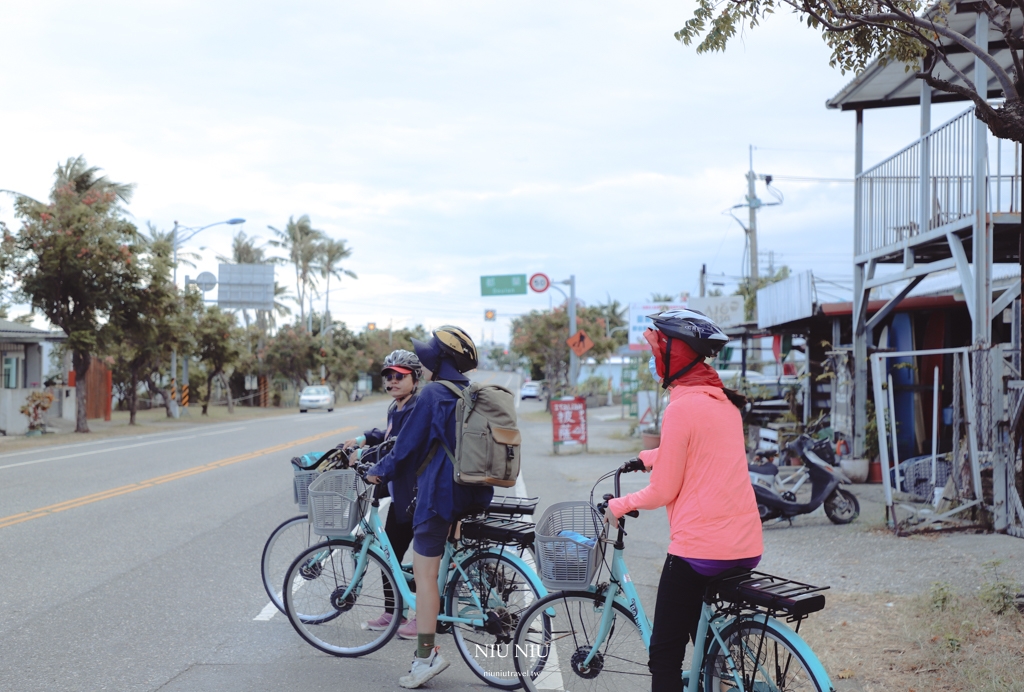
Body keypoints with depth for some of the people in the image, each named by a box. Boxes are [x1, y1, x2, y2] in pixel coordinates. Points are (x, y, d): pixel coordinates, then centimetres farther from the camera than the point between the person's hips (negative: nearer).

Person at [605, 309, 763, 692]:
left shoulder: (682, 406, -14)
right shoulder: (724, 401, 10)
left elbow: (663, 491, -10)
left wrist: (621, 505, 6)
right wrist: (646, 457, 34)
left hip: (698, 549, -8)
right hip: (747, 546, 8)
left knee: (665, 655, 0)